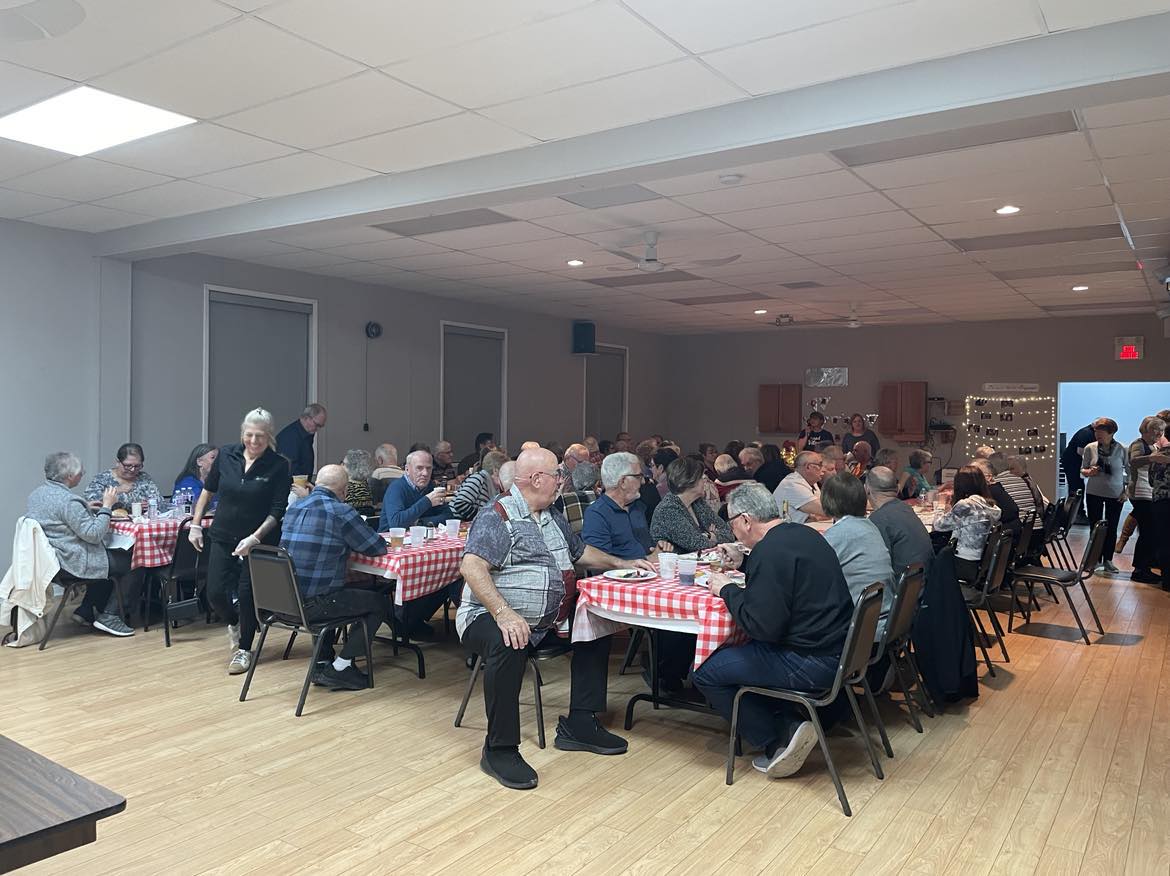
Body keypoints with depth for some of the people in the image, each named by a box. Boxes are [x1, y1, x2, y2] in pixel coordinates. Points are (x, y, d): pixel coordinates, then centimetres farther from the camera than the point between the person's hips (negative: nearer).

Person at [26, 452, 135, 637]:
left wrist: (85, 508, 16)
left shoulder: (37, 493, 7)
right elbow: (93, 534, -24)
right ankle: (109, 617, 4)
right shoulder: (68, 500, -24)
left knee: (113, 558, 25)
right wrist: (107, 506, -15)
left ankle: (86, 611, 24)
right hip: (69, 563, -10)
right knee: (129, 563, -1)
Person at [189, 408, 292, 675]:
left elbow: (277, 512, -13)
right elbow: (208, 490, 12)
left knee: (247, 594, 0)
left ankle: (244, 650, 22)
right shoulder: (226, 455, -2)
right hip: (223, 537, 3)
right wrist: (195, 525, 10)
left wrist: (254, 538, -23)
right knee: (215, 593, 0)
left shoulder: (279, 466, -12)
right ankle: (234, 623, 35)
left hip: (260, 541, -3)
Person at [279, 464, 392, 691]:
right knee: (379, 602, 9)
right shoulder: (341, 511, -13)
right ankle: (340, 668, 9)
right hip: (312, 604, -8)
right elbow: (378, 547, -5)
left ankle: (322, 664, 29)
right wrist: (351, 541, 15)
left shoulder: (294, 508, 11)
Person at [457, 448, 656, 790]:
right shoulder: (497, 517, -14)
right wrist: (503, 613, -38)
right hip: (492, 618, -9)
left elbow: (580, 551, 29)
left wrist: (622, 564, 21)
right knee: (508, 645, -38)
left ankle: (579, 724, 12)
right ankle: (500, 749, -23)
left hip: (545, 620, 9)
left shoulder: (552, 517, 15)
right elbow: (472, 567, -27)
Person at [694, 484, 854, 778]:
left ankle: (778, 740, 5)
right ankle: (790, 724, 14)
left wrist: (726, 590, -9)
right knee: (745, 651, 27)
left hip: (812, 664, -10)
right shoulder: (804, 534, 8)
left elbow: (761, 625, -23)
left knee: (706, 672, -2)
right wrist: (744, 562, 21)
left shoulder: (770, 551, -21)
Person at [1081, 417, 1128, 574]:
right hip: (1094, 493, 0)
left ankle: (1108, 561, 18)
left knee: (1111, 529, 6)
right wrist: (1089, 472, -19)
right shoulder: (1090, 448, -5)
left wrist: (1127, 491, -3)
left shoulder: (1121, 450, -6)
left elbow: (1129, 471, 4)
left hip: (1115, 495, 0)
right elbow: (1082, 470, 3)